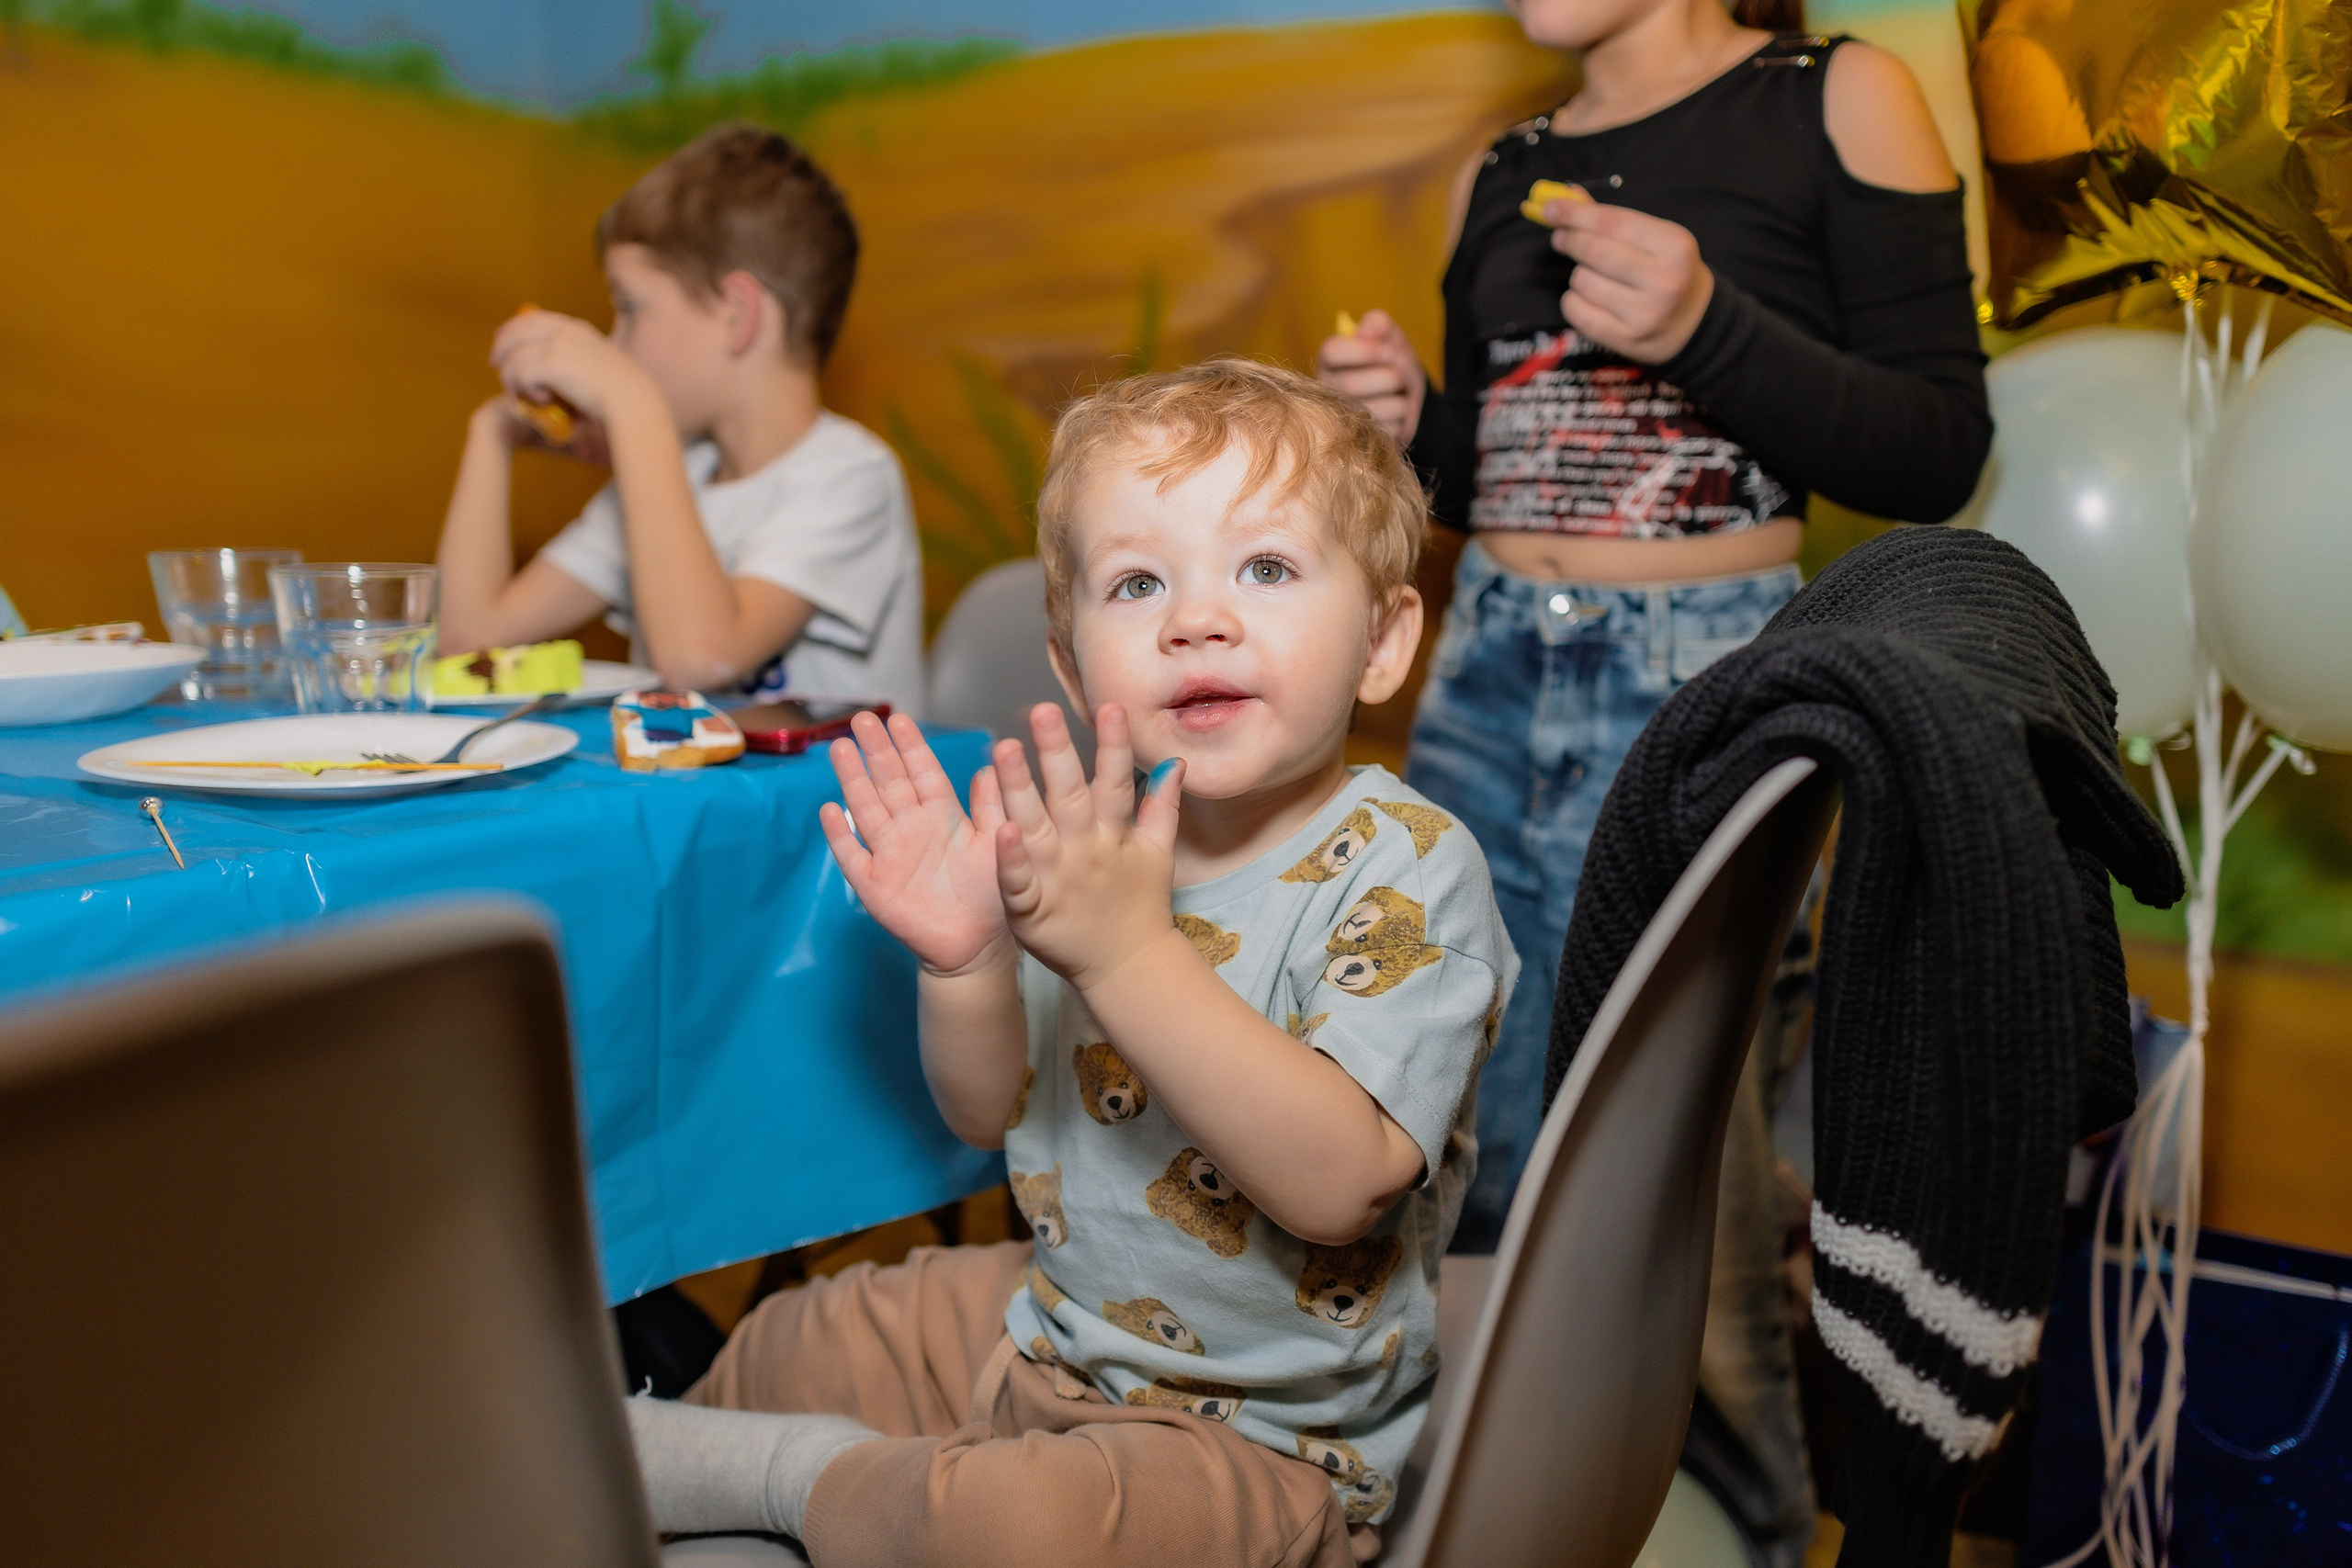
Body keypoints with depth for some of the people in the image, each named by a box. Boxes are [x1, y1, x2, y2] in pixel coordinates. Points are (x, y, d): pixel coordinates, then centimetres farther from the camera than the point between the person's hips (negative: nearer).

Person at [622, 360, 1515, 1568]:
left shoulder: (1407, 871, -22)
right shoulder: (1097, 834, -5)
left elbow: (1338, 1184, -34)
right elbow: (990, 1115, 4)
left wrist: (1128, 951, -41)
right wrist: (965, 965, -18)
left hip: (1255, 1431, -6)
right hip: (1051, 1318, 7)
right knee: (780, 1345, 18)